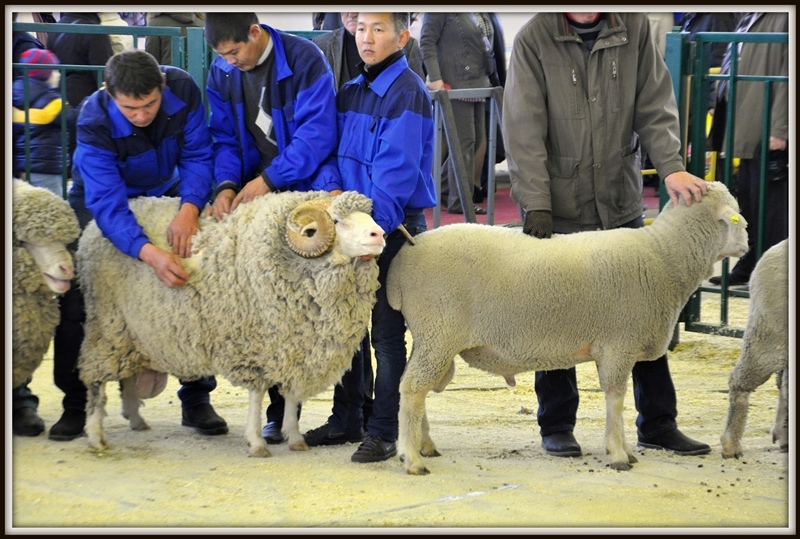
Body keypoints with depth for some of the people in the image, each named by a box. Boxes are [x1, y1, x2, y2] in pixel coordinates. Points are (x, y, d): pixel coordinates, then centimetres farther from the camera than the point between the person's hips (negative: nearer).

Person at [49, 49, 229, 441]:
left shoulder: (183, 90, -29)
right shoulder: (94, 122, -37)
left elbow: (198, 155, -23)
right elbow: (107, 203, -41)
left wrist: (189, 209, -43)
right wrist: (150, 254, -57)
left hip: (164, 193, 3)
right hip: (101, 195, -3)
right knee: (75, 298, -11)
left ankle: (196, 400, 7)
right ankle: (75, 404, 5)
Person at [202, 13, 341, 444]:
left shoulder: (304, 60, -14)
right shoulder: (221, 74, 4)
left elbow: (317, 134, -19)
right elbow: (225, 139, 6)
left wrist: (268, 178, -23)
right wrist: (226, 185, -13)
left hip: (310, 193, -5)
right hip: (257, 199, 5)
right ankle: (280, 410, 11)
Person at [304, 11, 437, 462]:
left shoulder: (407, 94, -13)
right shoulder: (350, 92, 11)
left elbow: (396, 171, -20)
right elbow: (336, 155, 13)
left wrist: (373, 226, -28)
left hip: (395, 224, -7)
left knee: (387, 331, -1)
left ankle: (384, 432, 6)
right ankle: (346, 418, 24)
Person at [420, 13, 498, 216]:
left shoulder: (481, 15, 13)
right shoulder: (441, 12, -9)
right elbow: (427, 42, -12)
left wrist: (487, 79, 14)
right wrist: (435, 78, -19)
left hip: (478, 84, 8)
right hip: (456, 84, -8)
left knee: (477, 140, 12)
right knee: (464, 141, -6)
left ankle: (443, 188, 25)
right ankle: (461, 201, 2)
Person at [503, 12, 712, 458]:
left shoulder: (635, 28, 0)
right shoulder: (535, 38, -8)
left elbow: (654, 105, -1)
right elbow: (525, 129, -12)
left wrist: (671, 166, -16)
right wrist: (536, 203, -19)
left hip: (622, 205, 3)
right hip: (560, 210, -2)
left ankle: (658, 424, 19)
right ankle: (556, 426, 20)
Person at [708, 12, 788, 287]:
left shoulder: (784, 17, -13)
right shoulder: (752, 18, 15)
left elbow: (787, 78, -18)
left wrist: (780, 128, -20)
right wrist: (722, 106, 20)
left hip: (770, 132, -9)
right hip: (749, 129, 9)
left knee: (768, 203, -3)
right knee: (747, 199, 14)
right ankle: (748, 266, 23)